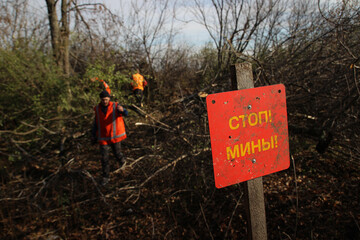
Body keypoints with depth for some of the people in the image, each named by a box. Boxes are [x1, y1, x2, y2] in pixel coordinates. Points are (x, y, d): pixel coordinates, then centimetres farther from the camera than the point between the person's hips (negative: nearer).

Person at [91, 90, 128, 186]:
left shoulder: (115, 106, -13)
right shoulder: (98, 109, -2)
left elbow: (125, 113, -30)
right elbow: (96, 122, 9)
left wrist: (122, 110, -55)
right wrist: (93, 135, 9)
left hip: (115, 136, -2)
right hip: (103, 137, 2)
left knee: (117, 153, 12)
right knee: (104, 158, 1)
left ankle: (121, 160, 50)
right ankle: (106, 177, 18)